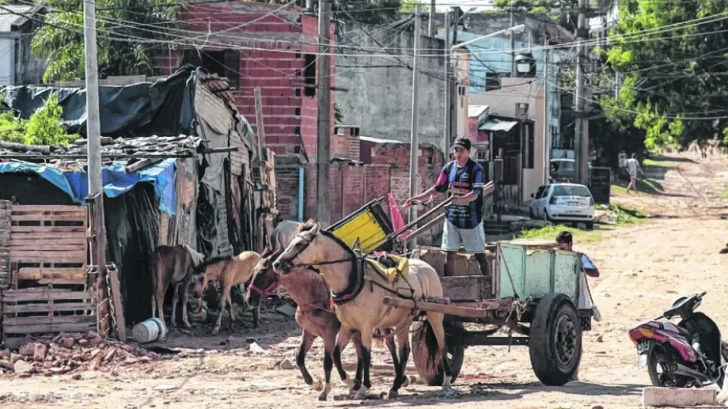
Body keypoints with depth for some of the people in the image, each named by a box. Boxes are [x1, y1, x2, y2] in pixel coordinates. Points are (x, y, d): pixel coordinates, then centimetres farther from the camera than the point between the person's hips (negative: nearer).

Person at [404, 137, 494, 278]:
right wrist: (416, 198, 6)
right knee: (450, 253, 6)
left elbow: (475, 194, -18)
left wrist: (459, 199, -33)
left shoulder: (476, 169, -10)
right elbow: (438, 188, 12)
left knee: (479, 254, 0)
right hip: (452, 217, 5)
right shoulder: (449, 167, 6)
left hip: (471, 218, -5)